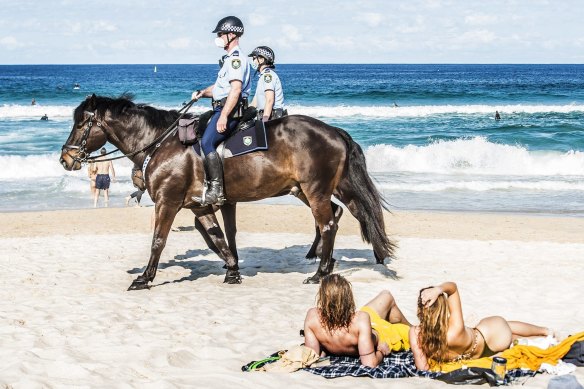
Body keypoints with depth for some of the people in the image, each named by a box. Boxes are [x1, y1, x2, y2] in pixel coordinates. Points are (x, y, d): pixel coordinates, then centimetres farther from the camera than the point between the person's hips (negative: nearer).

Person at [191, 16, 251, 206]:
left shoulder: (236, 58, -12)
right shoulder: (229, 59, 22)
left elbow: (236, 89, -22)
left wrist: (224, 116, -28)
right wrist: (202, 93, 11)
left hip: (231, 110, -11)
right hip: (221, 108, 11)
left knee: (206, 142, -25)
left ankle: (216, 190, -28)